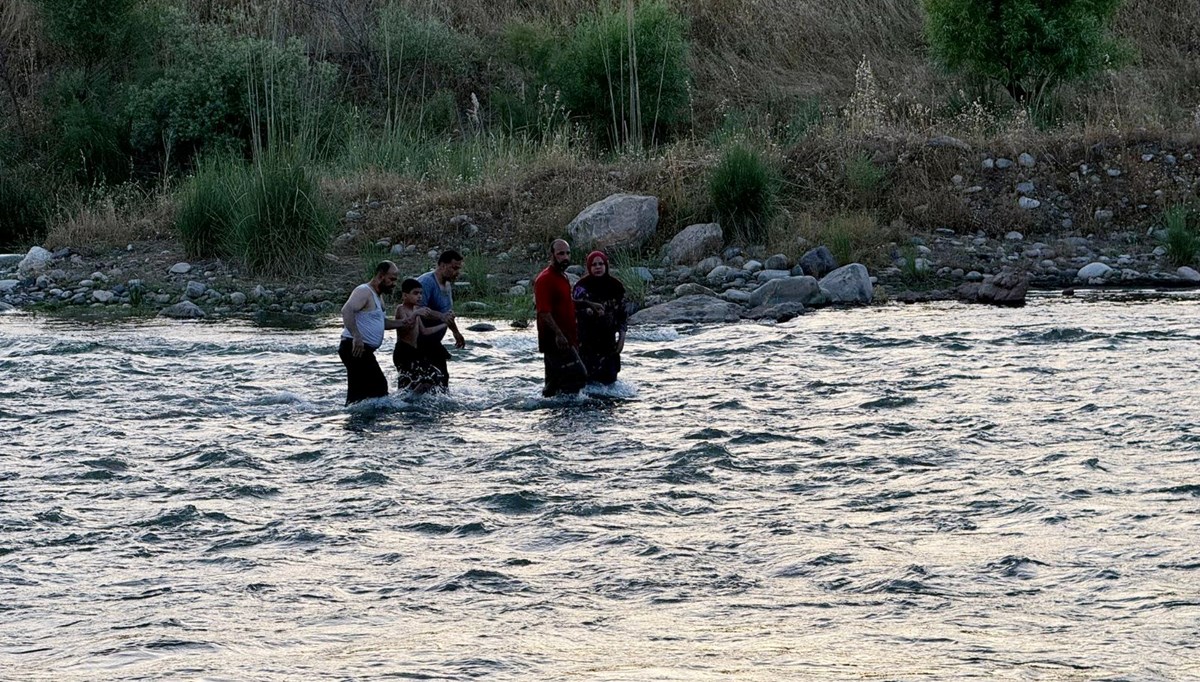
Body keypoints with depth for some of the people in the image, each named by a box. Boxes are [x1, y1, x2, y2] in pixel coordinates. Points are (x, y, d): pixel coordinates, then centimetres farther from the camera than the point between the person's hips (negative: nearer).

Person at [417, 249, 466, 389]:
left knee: (442, 378, 11)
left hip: (433, 343, 10)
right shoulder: (426, 282, -21)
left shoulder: (448, 285, 12)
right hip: (419, 343, -10)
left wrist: (456, 332, 39)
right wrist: (441, 316, -47)